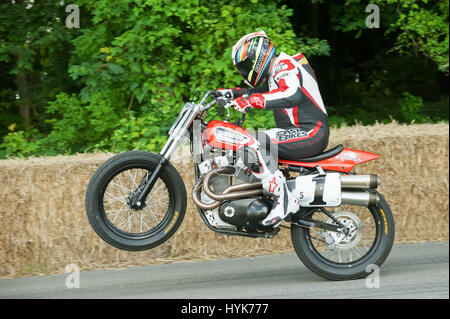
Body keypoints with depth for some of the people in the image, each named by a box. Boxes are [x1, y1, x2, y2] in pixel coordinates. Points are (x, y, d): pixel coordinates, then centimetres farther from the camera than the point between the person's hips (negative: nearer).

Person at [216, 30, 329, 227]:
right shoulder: (275, 72, 22)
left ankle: (285, 200, -27)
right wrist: (232, 93, 22)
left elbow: (293, 94, -32)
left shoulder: (285, 66, -11)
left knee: (249, 145, -24)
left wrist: (251, 100, -36)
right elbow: (258, 91, 39)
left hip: (310, 132, -11)